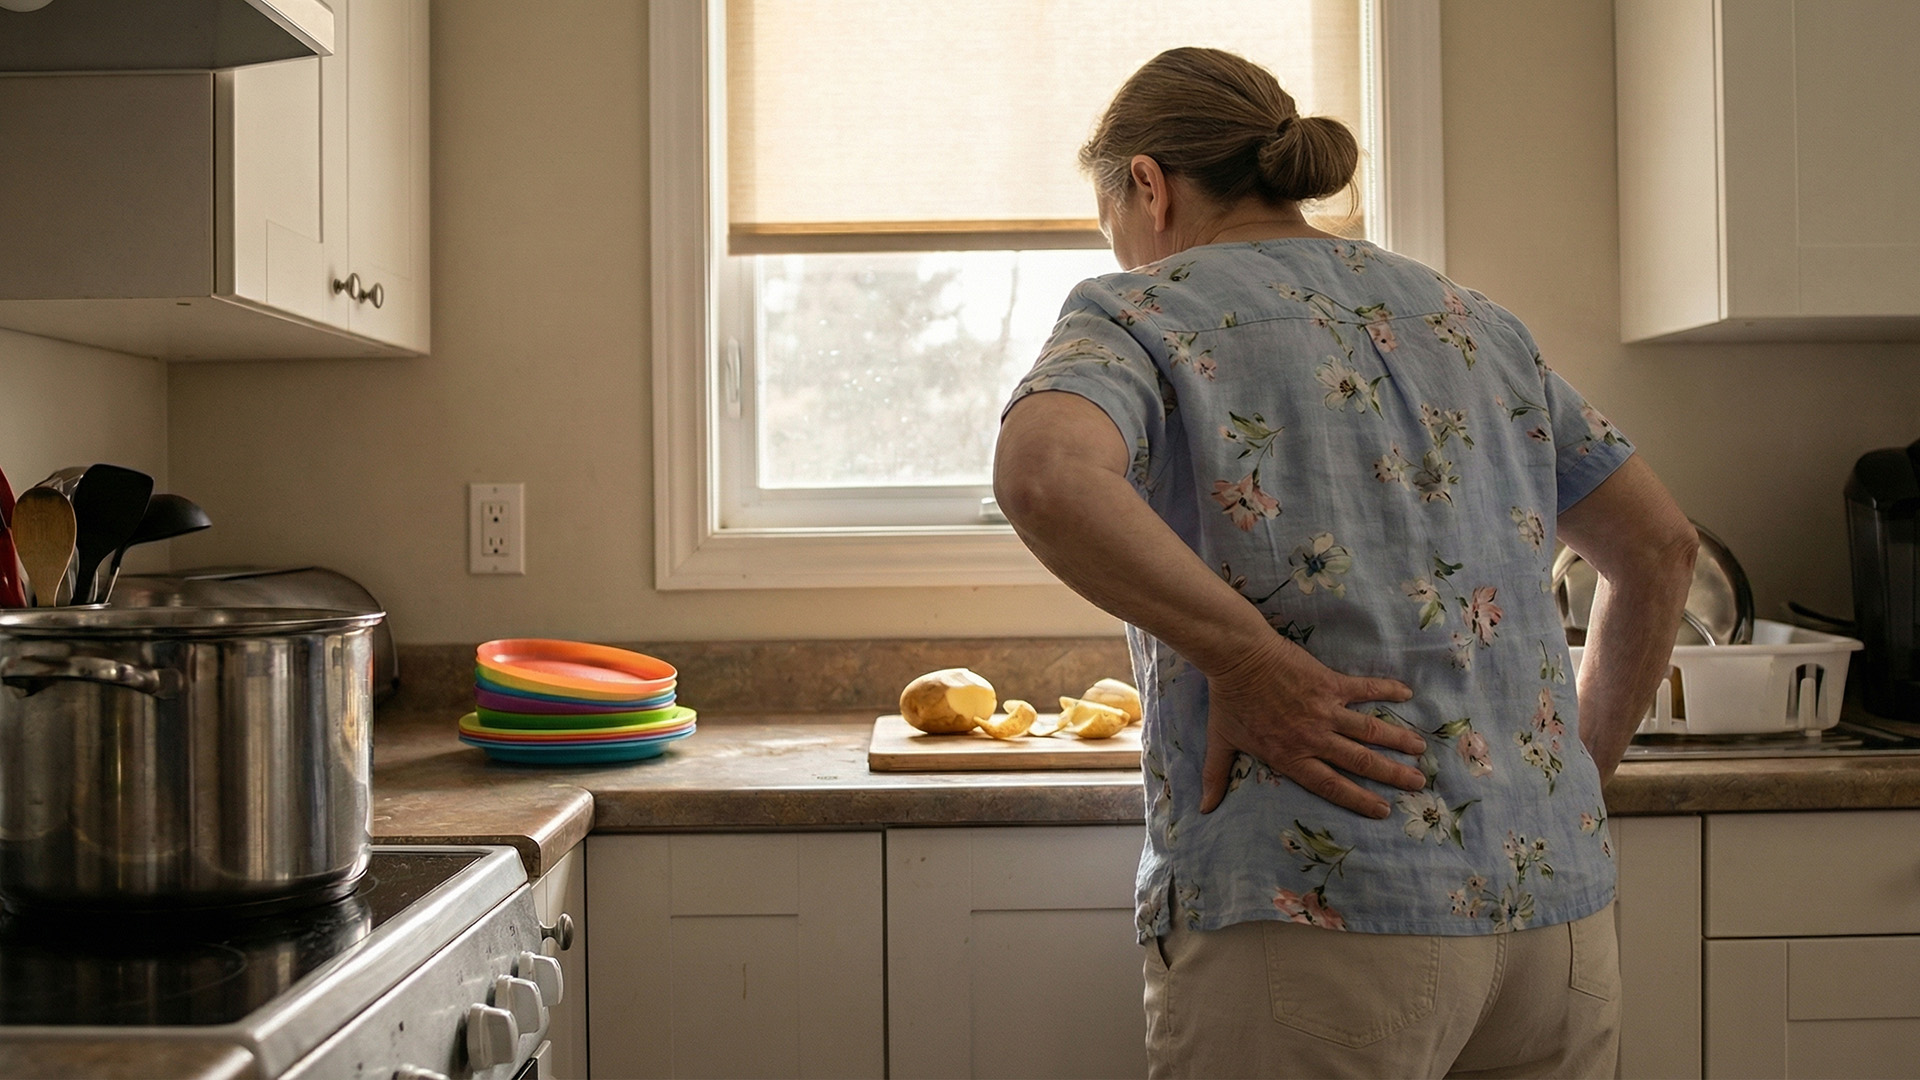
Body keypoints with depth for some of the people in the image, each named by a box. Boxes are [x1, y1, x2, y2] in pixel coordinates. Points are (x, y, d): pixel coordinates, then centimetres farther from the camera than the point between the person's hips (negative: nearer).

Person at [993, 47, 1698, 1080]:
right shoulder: (1470, 321, 17)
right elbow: (1659, 547, 22)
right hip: (1556, 902, 7)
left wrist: (1244, 660, -16)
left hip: (1318, 913, -6)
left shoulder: (1141, 310, 0)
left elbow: (1043, 476, -24)